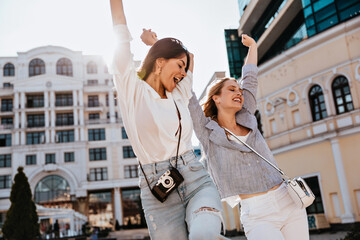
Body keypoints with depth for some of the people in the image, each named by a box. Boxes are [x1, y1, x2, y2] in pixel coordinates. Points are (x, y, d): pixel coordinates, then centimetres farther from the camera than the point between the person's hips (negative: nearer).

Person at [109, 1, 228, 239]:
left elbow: (190, 56, 31)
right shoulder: (133, 91, 3)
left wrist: (157, 42, 29)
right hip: (157, 189, -2)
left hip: (197, 180, 3)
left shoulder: (179, 96, 16)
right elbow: (122, 35, 1)